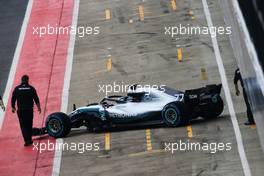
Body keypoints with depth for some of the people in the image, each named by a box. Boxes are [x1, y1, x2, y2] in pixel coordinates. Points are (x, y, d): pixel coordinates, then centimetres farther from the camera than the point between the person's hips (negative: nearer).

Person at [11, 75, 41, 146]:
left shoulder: (17, 89, 0)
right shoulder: (31, 88, -2)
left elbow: (13, 99, 4)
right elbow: (36, 99, 0)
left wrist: (13, 107, 19)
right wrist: (39, 108, 11)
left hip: (20, 110, 0)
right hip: (29, 110, 0)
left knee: (23, 126, 2)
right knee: (29, 125, 14)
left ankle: (27, 140, -11)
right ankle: (29, 140, 20)